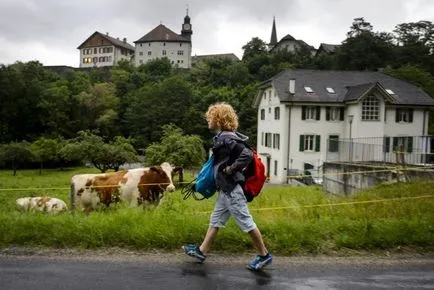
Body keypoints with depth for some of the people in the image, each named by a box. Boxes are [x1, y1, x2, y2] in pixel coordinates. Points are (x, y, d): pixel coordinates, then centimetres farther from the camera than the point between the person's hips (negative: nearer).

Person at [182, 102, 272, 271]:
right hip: (225, 188, 10)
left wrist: (231, 169, -21)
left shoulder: (227, 139, -20)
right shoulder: (222, 137, 10)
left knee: (245, 221, 0)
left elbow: (247, 155, -28)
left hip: (231, 189, -10)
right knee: (215, 220, 16)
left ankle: (264, 255, 13)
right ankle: (201, 251, 27)